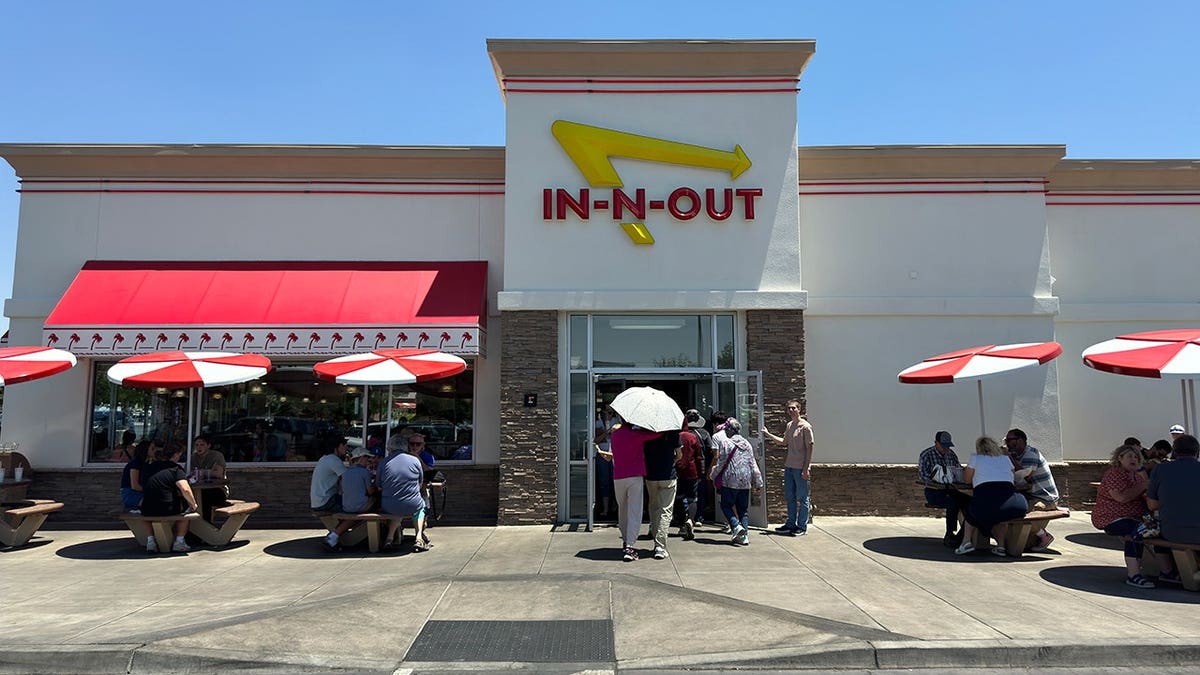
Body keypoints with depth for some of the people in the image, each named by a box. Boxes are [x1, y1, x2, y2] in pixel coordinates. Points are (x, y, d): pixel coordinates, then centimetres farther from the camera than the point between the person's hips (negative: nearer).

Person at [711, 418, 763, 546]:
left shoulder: (725, 443, -7)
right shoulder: (747, 444, 8)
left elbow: (720, 463, -6)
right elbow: (753, 465, 9)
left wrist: (714, 476, 11)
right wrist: (758, 483, 14)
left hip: (730, 481, -5)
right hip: (745, 482, 5)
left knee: (726, 505, 9)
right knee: (743, 509, 11)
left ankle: (736, 526, -12)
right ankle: (744, 536, 5)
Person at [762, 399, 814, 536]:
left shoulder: (805, 427, -12)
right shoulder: (789, 425, 12)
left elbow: (809, 448, -13)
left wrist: (805, 469, -16)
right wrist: (768, 434, 23)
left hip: (800, 468, -8)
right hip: (789, 466, 8)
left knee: (802, 498, 1)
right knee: (789, 496, 13)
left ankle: (802, 526, 10)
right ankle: (791, 524, 23)